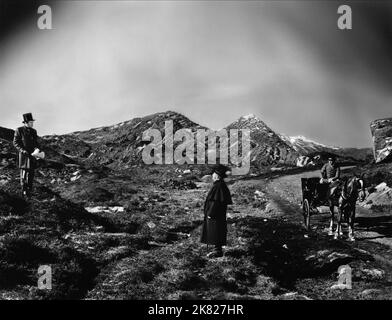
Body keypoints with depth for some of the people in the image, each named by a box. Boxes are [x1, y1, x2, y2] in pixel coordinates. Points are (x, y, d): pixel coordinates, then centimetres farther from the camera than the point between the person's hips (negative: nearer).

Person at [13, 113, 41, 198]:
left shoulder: (34, 131, 7)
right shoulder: (19, 130, -7)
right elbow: (15, 143, -6)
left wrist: (37, 148, -6)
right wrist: (22, 150, -19)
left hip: (32, 155, 5)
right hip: (24, 155, -5)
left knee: (31, 174, 8)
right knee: (24, 173, -3)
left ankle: (29, 190, 19)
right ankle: (24, 190, 9)